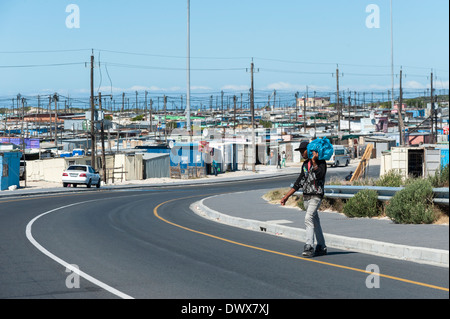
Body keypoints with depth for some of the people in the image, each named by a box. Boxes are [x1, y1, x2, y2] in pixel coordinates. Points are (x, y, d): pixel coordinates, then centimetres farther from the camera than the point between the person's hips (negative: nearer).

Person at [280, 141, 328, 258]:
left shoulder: (320, 161, -5)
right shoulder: (305, 164, 16)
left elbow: (319, 175, -22)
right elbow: (299, 183, 21)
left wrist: (314, 162, -22)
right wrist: (287, 196, 19)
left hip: (316, 196, -8)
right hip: (306, 196, 8)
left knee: (308, 218, -21)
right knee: (315, 221, 11)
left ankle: (309, 247, -28)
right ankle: (321, 247, 19)